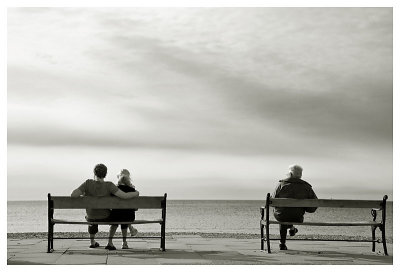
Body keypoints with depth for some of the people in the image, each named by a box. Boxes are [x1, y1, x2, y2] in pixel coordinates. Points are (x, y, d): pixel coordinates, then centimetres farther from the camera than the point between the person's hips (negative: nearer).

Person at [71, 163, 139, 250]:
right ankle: (110, 243, 24)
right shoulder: (108, 186, -26)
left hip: (91, 217, 2)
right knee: (115, 218, 34)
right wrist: (135, 194, -11)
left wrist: (82, 193, -9)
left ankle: (92, 242, 49)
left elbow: (73, 195, -31)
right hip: (105, 217, -2)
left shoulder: (88, 183, -23)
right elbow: (124, 196, -32)